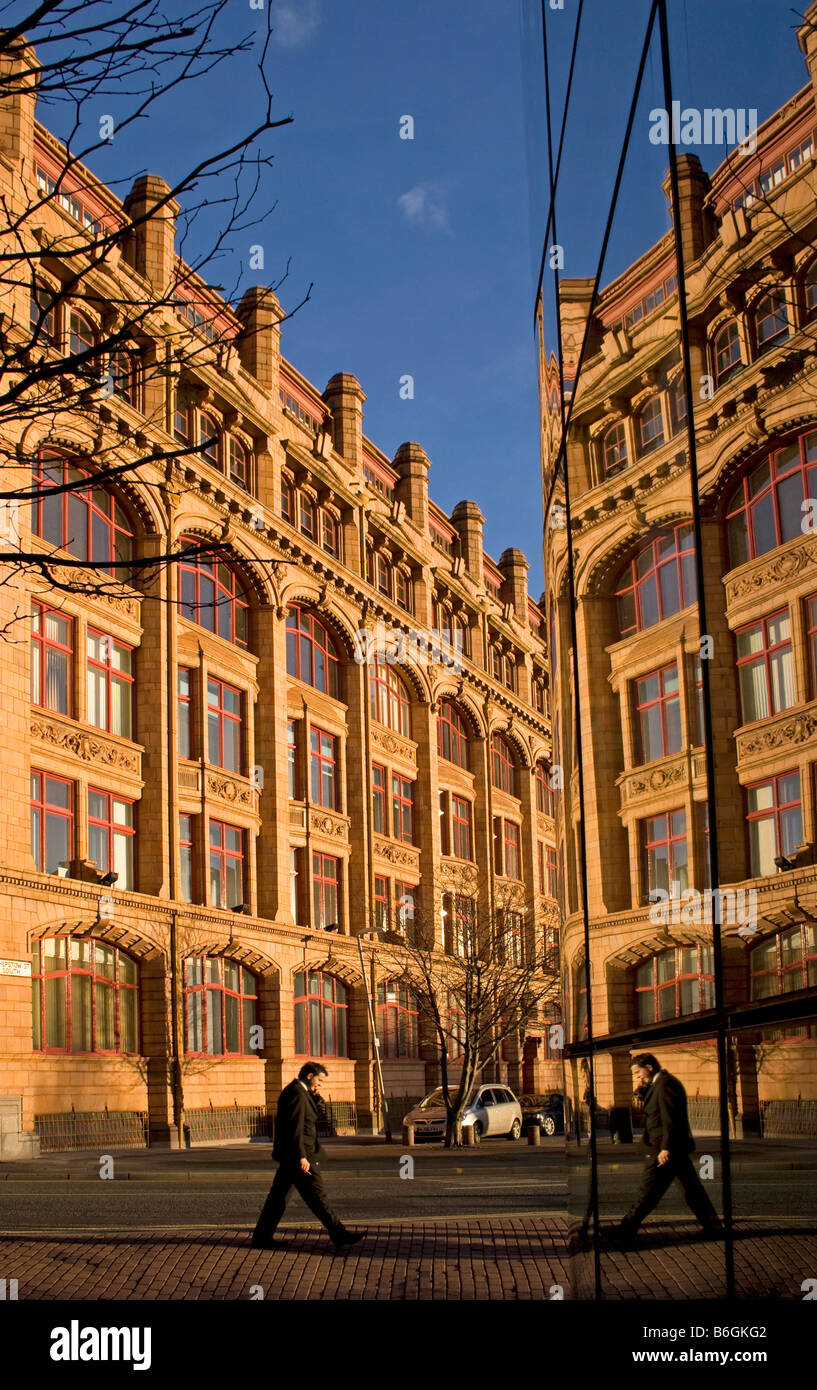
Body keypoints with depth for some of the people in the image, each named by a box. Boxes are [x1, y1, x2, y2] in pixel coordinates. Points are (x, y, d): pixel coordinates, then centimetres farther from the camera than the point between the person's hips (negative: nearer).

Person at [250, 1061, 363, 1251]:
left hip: (288, 1156, 11)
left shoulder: (294, 1091, 15)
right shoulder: (297, 1094, -18)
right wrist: (301, 1156, -24)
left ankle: (262, 1236, 14)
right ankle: (339, 1234, 1)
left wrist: (314, 1097, 10)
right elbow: (295, 1128, -23)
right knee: (316, 1195, -4)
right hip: (296, 1155, -11)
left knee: (278, 1196, 12)